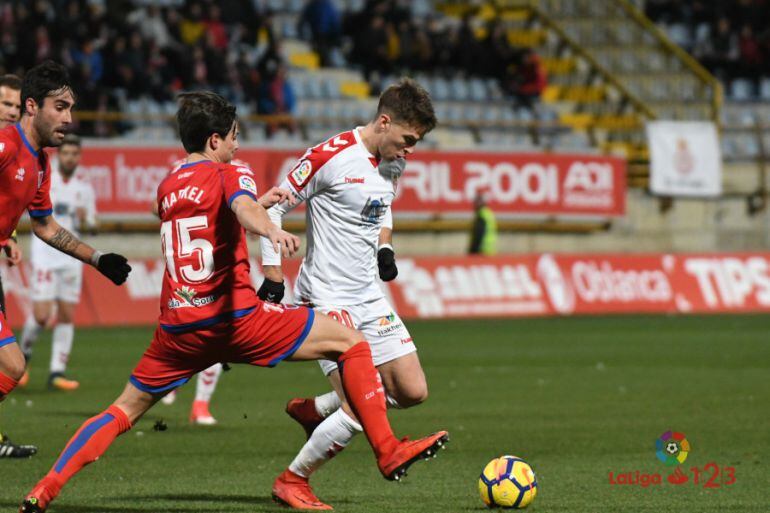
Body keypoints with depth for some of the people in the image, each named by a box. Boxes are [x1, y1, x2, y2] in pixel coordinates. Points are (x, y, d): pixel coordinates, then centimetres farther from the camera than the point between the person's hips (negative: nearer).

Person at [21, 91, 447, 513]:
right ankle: (387, 452, -6)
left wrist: (259, 204, 39)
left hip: (178, 327, 6)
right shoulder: (230, 174, -2)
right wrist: (272, 229, -47)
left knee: (126, 409, 17)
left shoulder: (167, 188, 18)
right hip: (234, 317, -6)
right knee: (351, 342, 2)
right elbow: (244, 209, -27)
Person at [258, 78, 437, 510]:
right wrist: (274, 277, -13)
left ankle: (314, 411, 22)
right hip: (328, 298, -8)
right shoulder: (330, 157, -17)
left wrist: (384, 247, 8)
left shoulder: (395, 163, 6)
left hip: (370, 296, 8)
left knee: (413, 392, 4)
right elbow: (272, 208, -11)